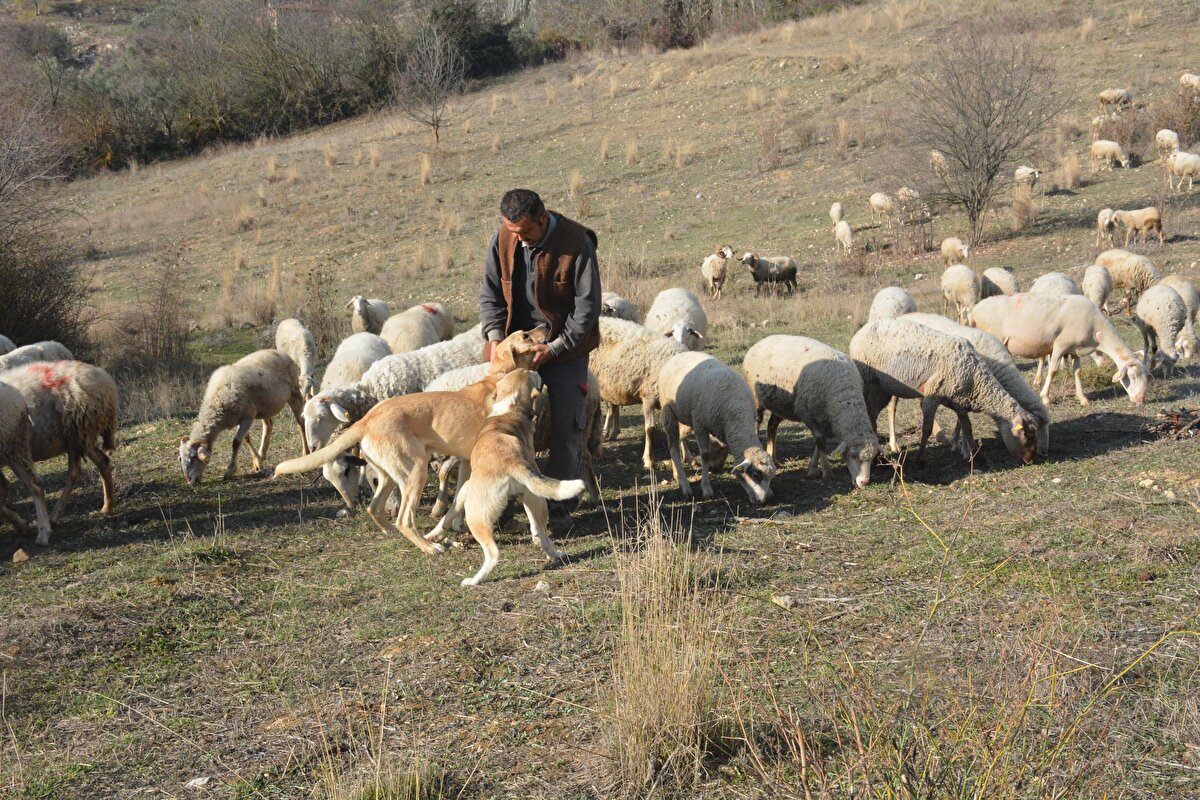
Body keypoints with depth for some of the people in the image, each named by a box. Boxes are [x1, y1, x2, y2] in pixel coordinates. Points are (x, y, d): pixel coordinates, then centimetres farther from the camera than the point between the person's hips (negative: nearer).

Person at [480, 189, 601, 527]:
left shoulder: (577, 243, -20)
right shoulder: (503, 239, -7)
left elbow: (587, 306, -16)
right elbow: (490, 292, 2)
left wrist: (555, 348, -20)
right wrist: (494, 337, -13)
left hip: (565, 346, -4)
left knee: (566, 427, -1)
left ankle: (561, 503, 10)